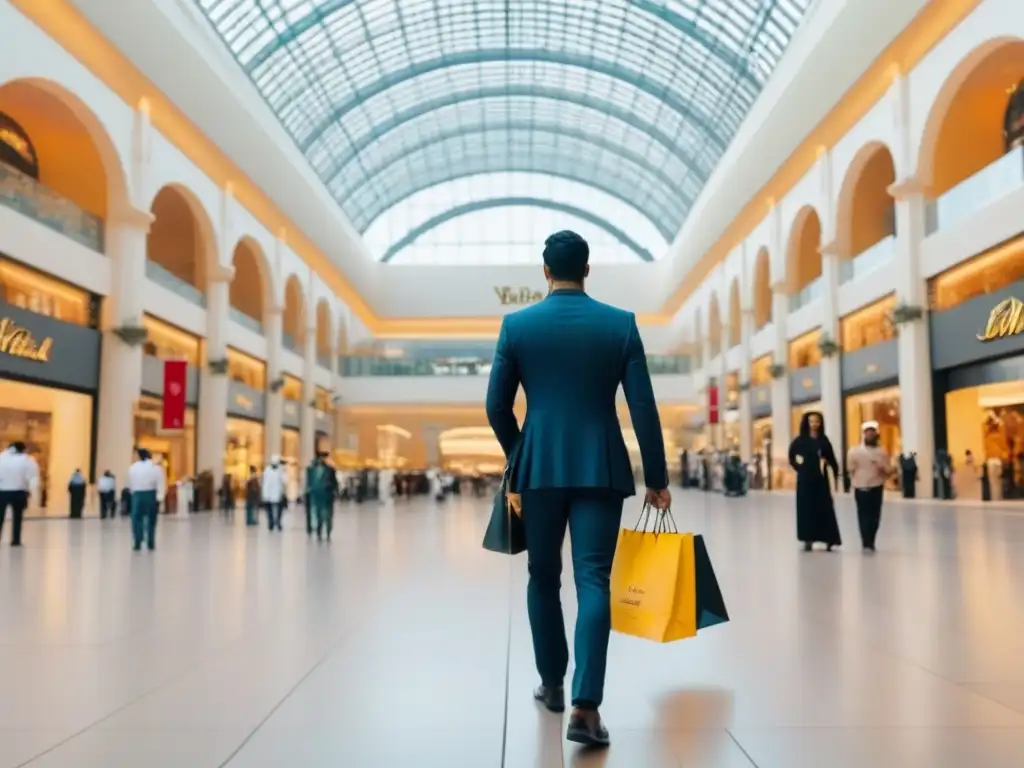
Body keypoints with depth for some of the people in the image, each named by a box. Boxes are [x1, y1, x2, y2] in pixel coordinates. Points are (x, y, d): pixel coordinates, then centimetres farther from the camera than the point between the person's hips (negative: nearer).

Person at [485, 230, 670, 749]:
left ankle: (552, 684, 28)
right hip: (602, 469, 0)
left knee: (543, 578, 17)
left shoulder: (516, 325, 1)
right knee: (594, 582, -1)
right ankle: (585, 706, -9)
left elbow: (497, 407, 3)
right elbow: (643, 407, -2)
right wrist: (656, 478, 5)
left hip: (540, 468, 1)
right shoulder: (621, 324, 0)